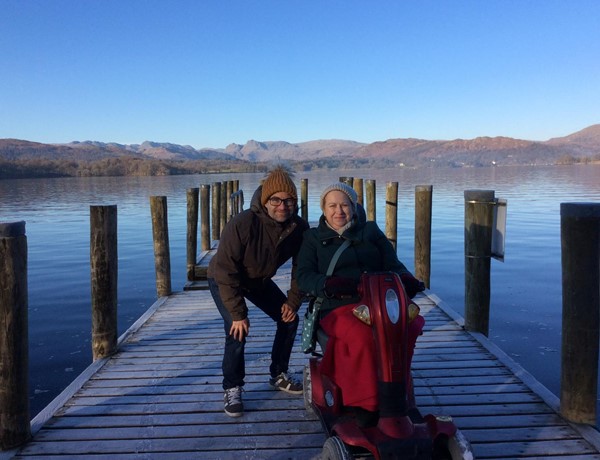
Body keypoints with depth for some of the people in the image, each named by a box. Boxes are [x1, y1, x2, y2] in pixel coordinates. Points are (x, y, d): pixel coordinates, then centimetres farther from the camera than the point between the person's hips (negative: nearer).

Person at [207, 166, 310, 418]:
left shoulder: (299, 227, -20)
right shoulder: (241, 225, -36)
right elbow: (225, 271, -32)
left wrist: (293, 302, -11)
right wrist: (238, 314, -30)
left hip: (259, 281, 5)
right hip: (223, 281, -5)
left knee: (289, 319, 1)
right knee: (238, 331, -20)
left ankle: (278, 374, 21)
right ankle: (232, 388, 1)